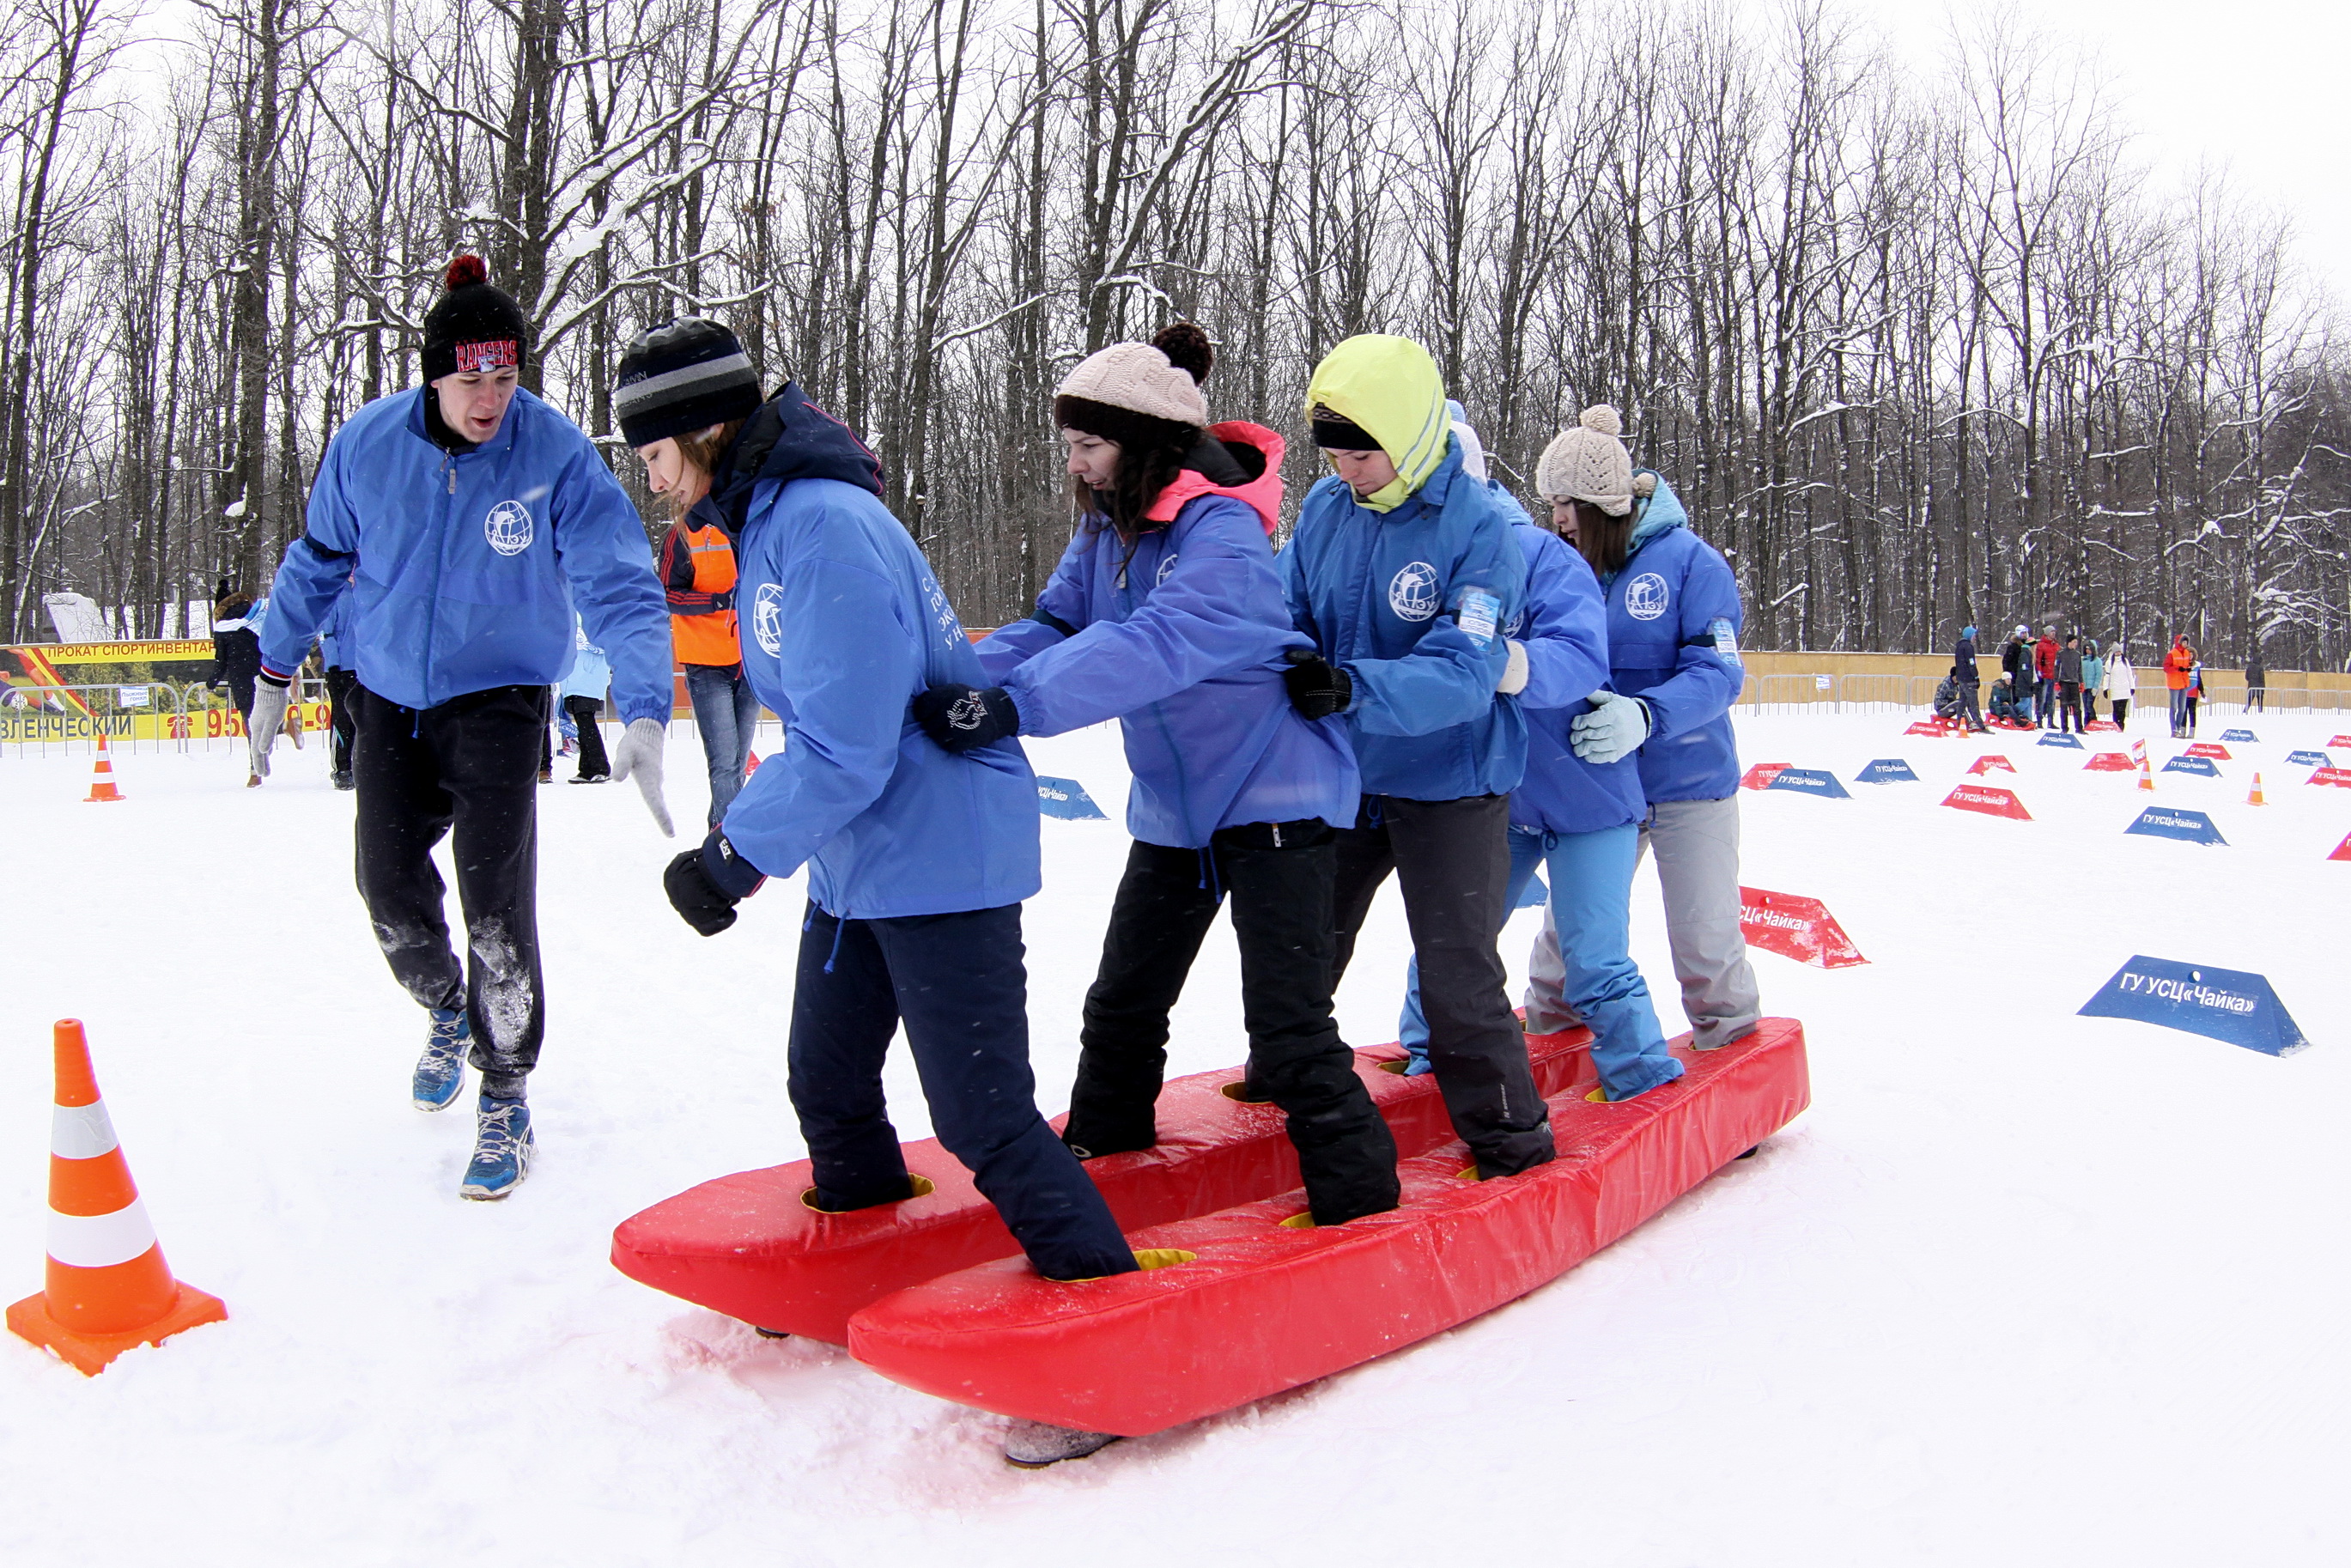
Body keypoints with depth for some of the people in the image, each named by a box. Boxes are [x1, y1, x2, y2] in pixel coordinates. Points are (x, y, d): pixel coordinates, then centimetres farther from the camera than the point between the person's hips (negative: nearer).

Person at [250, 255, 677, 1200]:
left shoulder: (559, 456, -19)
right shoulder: (368, 444, -10)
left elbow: (622, 590, -22)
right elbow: (318, 562, 6)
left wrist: (645, 717, -34)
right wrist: (272, 676, 11)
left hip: (498, 698, -3)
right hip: (388, 697, 4)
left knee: (495, 904, -10)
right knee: (390, 890, 8)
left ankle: (505, 1095, 8)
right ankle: (447, 1011, 39)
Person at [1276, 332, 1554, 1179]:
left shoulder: (1478, 527, -20)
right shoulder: (1325, 508, -5)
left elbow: (1463, 675, -28)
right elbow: (1289, 615, 5)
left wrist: (1354, 687, -43)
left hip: (1448, 785, -6)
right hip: (1343, 775, 6)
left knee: (1458, 976, -1)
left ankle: (1510, 1134, 20)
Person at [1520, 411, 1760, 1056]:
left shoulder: (1690, 560, -12)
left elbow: (1717, 673, -20)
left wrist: (1645, 716, -37)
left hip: (1688, 784, -3)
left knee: (1704, 934, 5)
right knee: (1572, 925, 10)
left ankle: (1730, 1033, 31)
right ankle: (1550, 1018, 34)